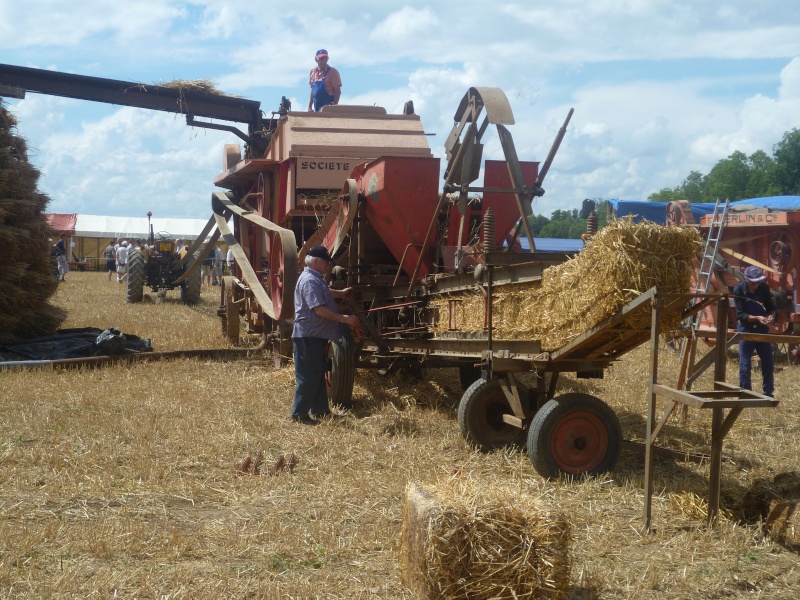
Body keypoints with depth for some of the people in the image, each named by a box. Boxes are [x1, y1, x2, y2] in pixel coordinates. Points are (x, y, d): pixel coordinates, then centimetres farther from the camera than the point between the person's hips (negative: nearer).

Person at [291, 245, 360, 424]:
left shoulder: (317, 279, 15)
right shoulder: (309, 281, -19)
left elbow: (325, 294, 38)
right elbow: (319, 309, -27)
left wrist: (341, 293, 28)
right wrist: (344, 318, -25)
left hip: (317, 336, 11)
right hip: (308, 336, -11)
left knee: (318, 374, 17)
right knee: (308, 376, -6)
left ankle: (320, 410, 27)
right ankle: (299, 414, 1)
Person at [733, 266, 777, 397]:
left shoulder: (764, 288, -5)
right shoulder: (739, 290, -14)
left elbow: (771, 307, 4)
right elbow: (740, 314, -17)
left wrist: (771, 315, -18)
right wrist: (757, 318, -31)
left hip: (762, 329, 3)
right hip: (746, 330, -3)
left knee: (768, 363, 8)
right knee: (745, 365, -1)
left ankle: (768, 393, 22)